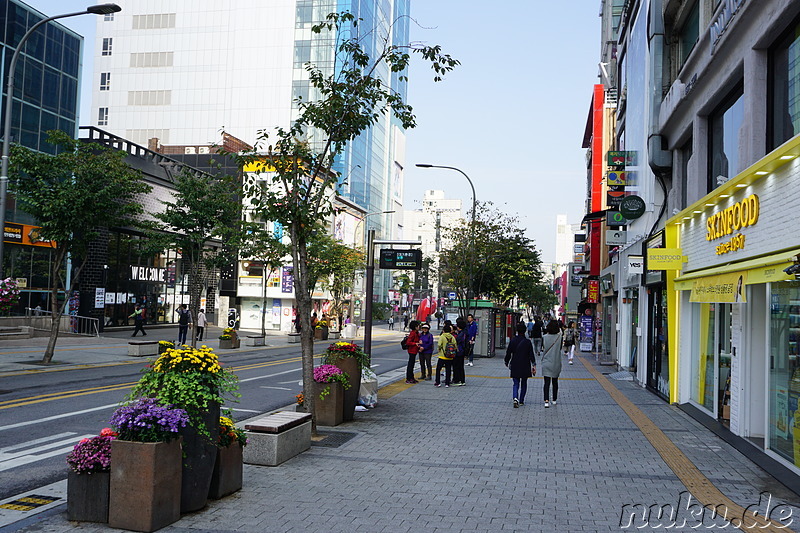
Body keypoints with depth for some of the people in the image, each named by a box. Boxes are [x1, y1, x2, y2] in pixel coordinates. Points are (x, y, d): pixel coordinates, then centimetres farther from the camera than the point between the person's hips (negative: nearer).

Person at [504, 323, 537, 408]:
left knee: (516, 383, 4)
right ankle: (521, 401, 19)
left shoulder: (513, 341, -4)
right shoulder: (528, 342, -6)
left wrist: (507, 363, 16)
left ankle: (515, 398, -20)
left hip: (515, 366, 0)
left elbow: (508, 353, 1)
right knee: (524, 383, 16)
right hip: (525, 366, 0)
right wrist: (534, 365, -6)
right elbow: (531, 355, -8)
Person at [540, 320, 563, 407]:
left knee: (547, 382, -1)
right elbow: (560, 348, 4)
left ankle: (546, 400, -15)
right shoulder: (559, 337, -9)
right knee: (555, 382, 17)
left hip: (546, 364, -1)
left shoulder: (544, 337, -10)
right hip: (556, 363, 1)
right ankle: (554, 399, 29)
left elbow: (542, 349, -2)